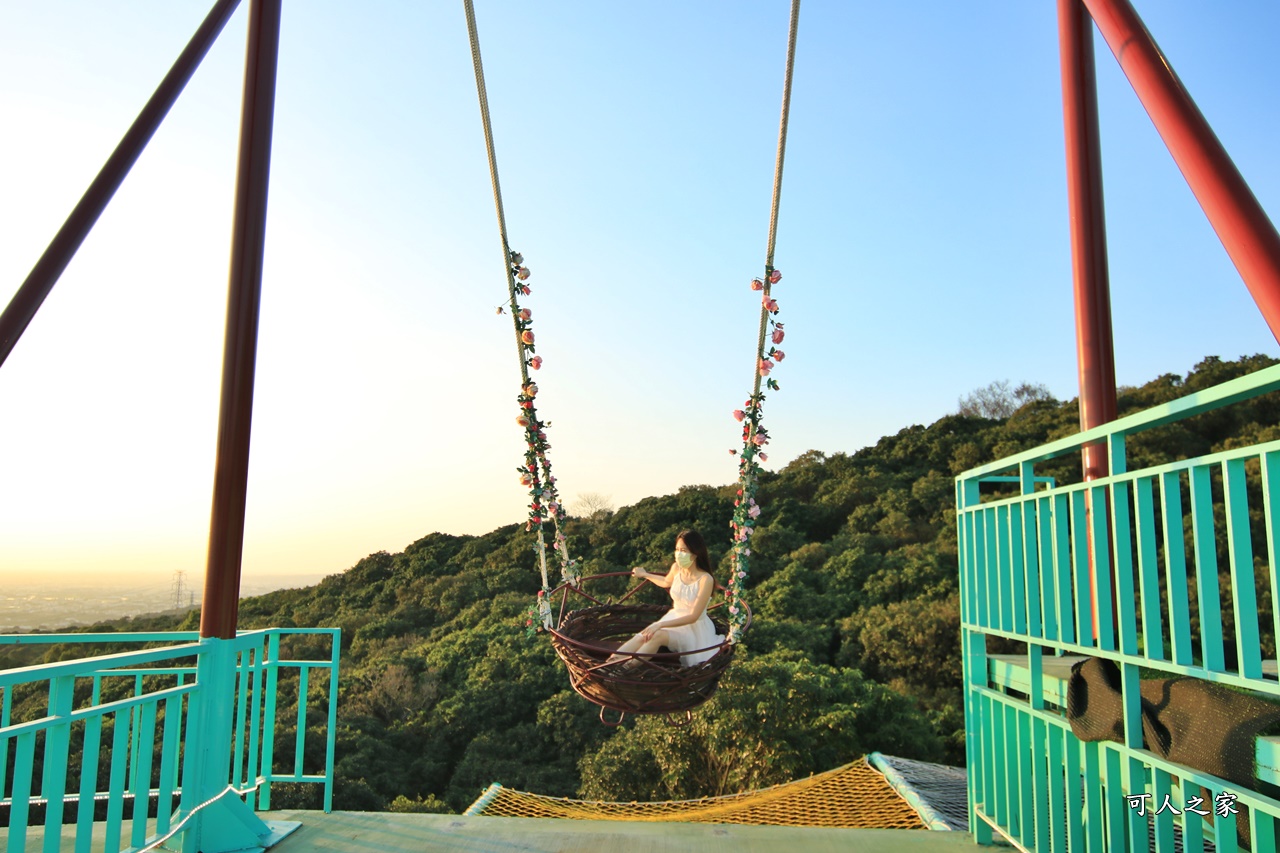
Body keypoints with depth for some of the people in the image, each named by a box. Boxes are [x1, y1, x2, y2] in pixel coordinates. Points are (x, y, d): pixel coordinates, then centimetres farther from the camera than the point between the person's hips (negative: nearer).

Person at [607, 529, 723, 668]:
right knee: (642, 636, -23)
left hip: (695, 629, -5)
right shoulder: (676, 568, -5)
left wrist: (660, 624, -30)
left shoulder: (705, 579, -24)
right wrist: (645, 574, 32)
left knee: (658, 635, -33)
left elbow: (693, 616, -24)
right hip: (674, 619, 6)